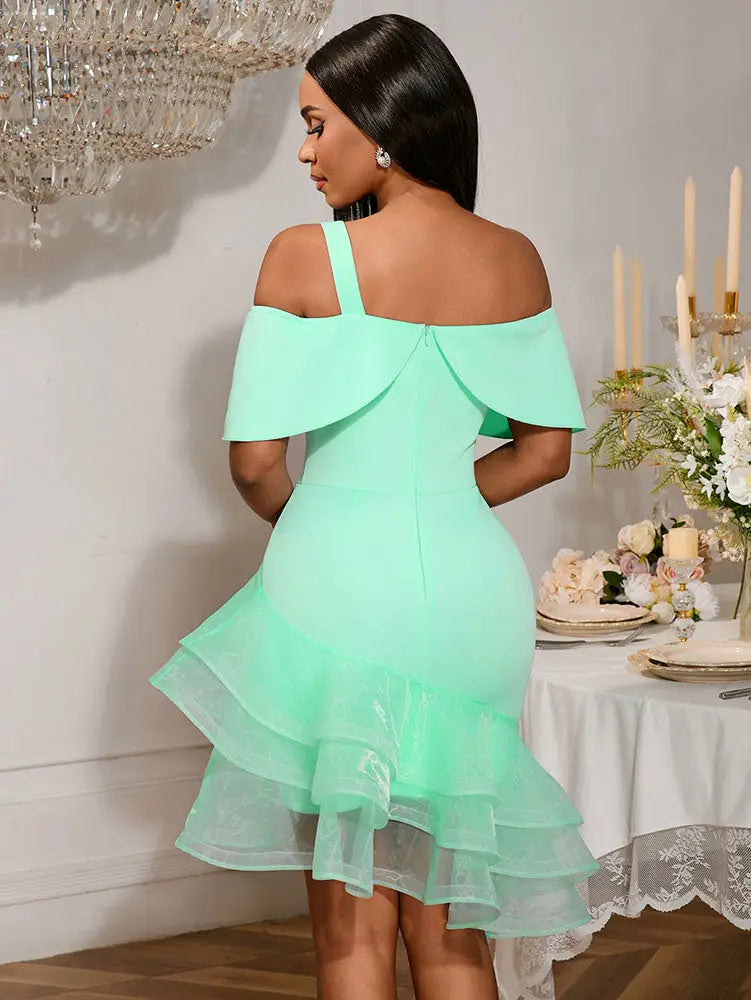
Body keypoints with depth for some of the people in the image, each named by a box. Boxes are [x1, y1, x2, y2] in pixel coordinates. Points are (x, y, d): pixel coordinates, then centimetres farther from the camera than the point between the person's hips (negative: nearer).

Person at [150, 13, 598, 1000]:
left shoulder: (306, 256, -10)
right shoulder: (515, 260, 4)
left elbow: (256, 460, -9)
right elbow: (545, 451, 9)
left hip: (341, 586, -4)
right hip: (471, 582, 4)